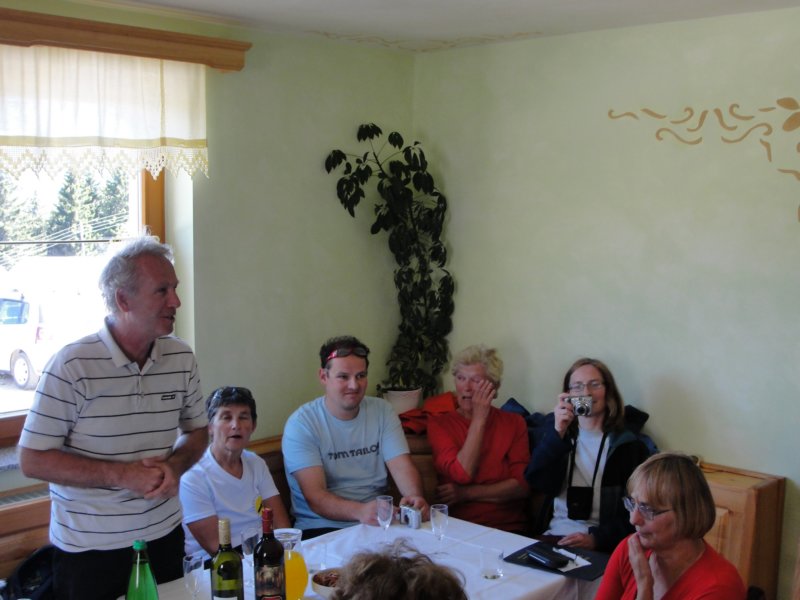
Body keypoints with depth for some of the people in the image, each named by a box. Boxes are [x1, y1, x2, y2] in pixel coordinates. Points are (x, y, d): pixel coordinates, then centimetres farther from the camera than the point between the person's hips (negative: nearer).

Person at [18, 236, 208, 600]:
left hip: (164, 536, 5)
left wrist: (174, 466, -10)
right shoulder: (72, 365, -16)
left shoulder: (181, 359, -1)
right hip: (88, 549, -4)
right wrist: (122, 475, -20)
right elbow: (32, 460, -14)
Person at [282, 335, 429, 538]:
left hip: (379, 522, 5)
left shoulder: (382, 411, 7)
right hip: (322, 527, -5)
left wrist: (415, 497, -27)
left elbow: (402, 466, -3)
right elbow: (315, 496, -17)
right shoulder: (301, 423, -8)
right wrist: (360, 511, -36)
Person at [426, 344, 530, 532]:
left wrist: (466, 493, -8)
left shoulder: (514, 423, 11)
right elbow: (463, 473, -9)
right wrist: (479, 418, -4)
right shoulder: (439, 423, 7)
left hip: (509, 529, 1)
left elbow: (521, 485, 1)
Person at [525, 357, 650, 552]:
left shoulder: (628, 446, 5)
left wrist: (596, 539, -17)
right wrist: (557, 433, -12)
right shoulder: (558, 435, 16)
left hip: (600, 547, -3)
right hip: (552, 537, 3)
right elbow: (539, 484, -1)